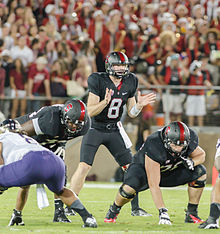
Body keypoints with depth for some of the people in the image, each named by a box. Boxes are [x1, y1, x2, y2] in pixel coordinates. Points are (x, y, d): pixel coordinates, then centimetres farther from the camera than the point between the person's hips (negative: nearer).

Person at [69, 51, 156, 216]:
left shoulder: (130, 82, -2)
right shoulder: (98, 81, -17)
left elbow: (131, 113, 6)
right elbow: (90, 112, -19)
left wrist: (139, 105, -14)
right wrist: (105, 101, -35)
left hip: (114, 130, 5)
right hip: (95, 129, -5)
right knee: (84, 167, -17)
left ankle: (136, 208, 13)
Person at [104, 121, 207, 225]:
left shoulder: (190, 138, -26)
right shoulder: (154, 147, -41)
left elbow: (201, 155, -2)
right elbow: (153, 185, -41)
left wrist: (191, 162, -27)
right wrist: (162, 211, -46)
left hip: (170, 171, 5)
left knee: (200, 172, -17)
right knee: (129, 188, -34)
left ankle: (192, 213, -3)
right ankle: (114, 210, 0)